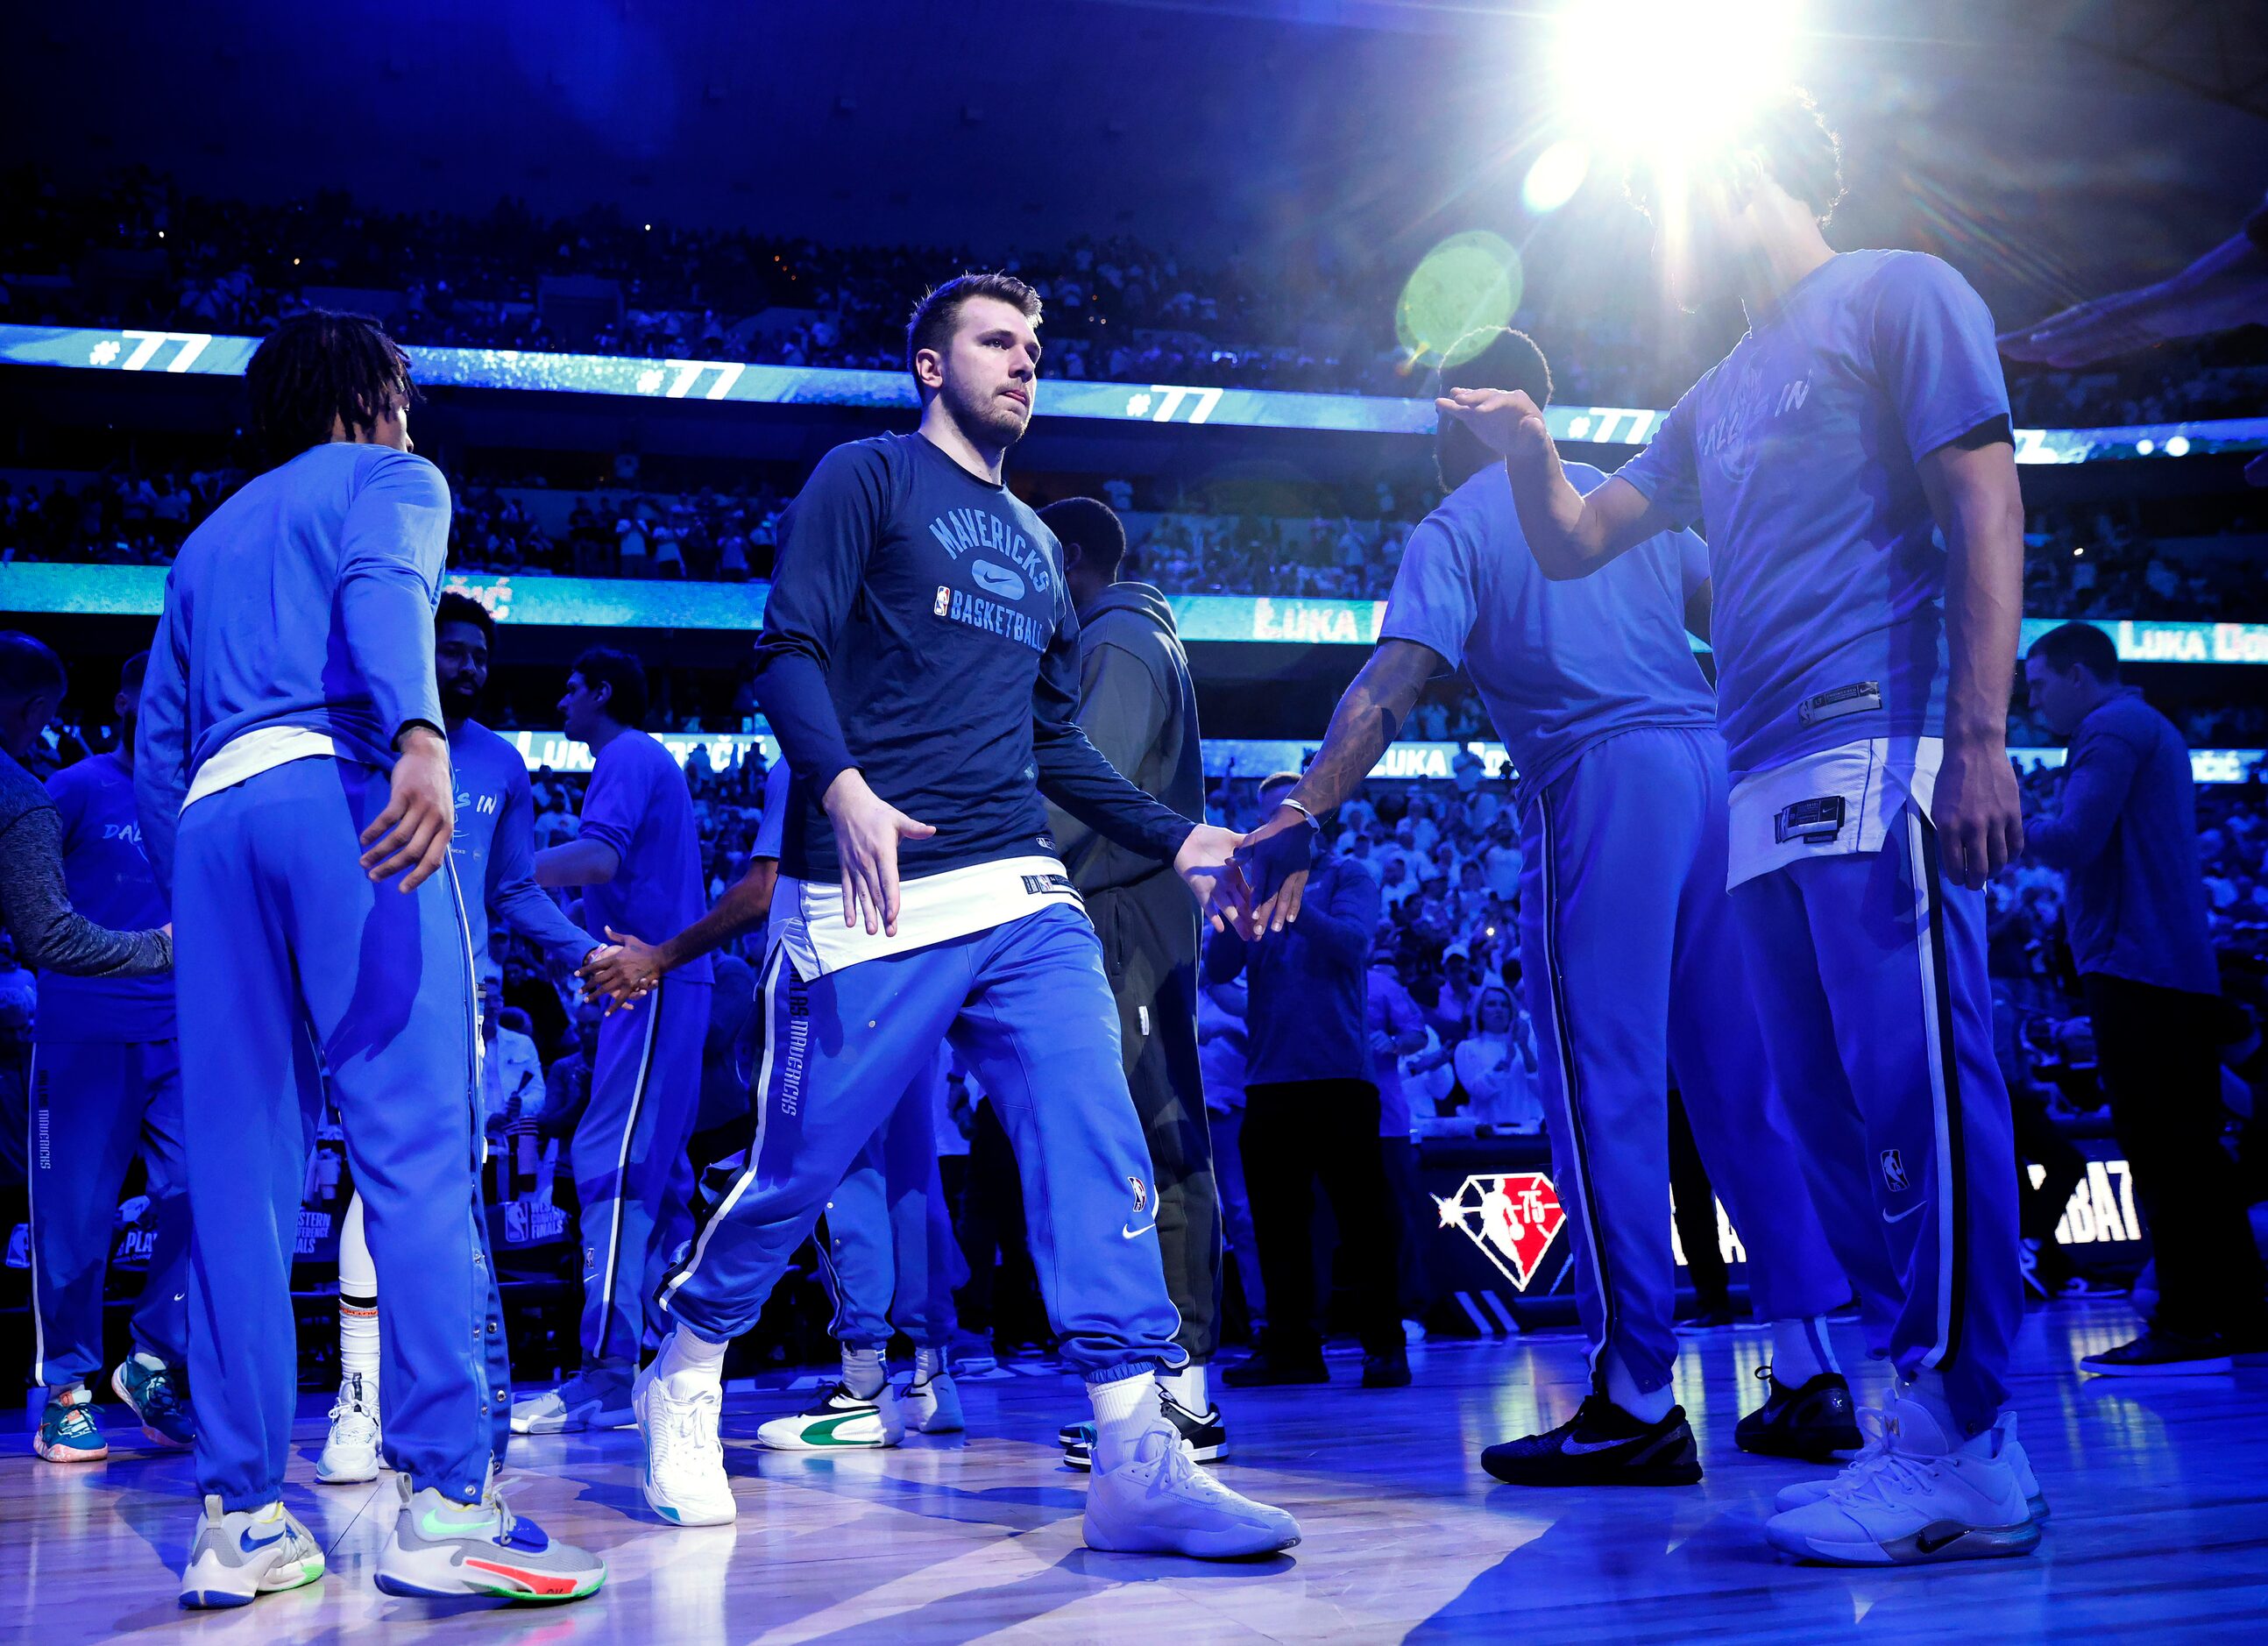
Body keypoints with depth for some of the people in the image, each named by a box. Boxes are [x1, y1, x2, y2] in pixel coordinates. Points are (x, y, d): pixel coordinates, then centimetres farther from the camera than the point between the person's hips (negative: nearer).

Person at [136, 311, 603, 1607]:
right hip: (343, 793, -6)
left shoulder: (210, 538, 33)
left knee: (240, 1174, 3)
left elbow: (158, 741, 26)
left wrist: (191, 894, 30)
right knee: (420, 1147, -11)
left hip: (211, 817, 6)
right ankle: (445, 1502, -18)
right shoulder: (390, 478, 14)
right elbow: (384, 590, -11)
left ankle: (241, 1520, 2)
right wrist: (422, 736, -28)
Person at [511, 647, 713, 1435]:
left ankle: (607, 1374, -19)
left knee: (612, 1165, -15)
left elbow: (598, 857, -23)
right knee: (655, 1172, 10)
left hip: (653, 982, -10)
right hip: (667, 979, 10)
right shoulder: (648, 761, 25)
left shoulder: (627, 757, -6)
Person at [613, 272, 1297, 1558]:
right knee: (803, 1165, 2)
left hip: (1021, 891, 5)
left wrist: (1180, 843, 17)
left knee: (1097, 1139, -12)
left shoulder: (1038, 545, 26)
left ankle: (1139, 1463, -12)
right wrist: (842, 787, -24)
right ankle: (684, 1383, 28)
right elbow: (790, 649, -7)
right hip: (873, 894, -5)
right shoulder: (870, 477, 6)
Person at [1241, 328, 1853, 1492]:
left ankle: (1639, 1403, -6)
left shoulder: (1455, 528, 5)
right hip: (1716, 769, 6)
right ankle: (1808, 1373, 11)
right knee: (1744, 1078, 9)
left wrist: (1299, 816, -13)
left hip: (1598, 784, -6)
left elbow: (1389, 687, -9)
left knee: (1606, 1091, -5)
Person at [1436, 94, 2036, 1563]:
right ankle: (1938, 1418, 10)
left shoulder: (1895, 295, 5)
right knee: (1835, 1107, 5)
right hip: (1769, 784, 8)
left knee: (1916, 1081, -13)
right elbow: (1575, 543, 28)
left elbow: (1987, 512, -5)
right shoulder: (1718, 400, 28)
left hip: (1882, 752, -8)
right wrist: (1530, 449, 6)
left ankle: (1960, 1458, -11)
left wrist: (1981, 738, -16)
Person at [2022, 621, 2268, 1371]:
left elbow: (2074, 841, -16)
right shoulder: (2151, 729, 25)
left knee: (2160, 1148, -9)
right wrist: (2032, 831, 18)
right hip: (2180, 971, 10)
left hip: (2135, 968, -10)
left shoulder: (2110, 728, -7)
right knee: (2190, 1147, 11)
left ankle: (2188, 1325, -9)